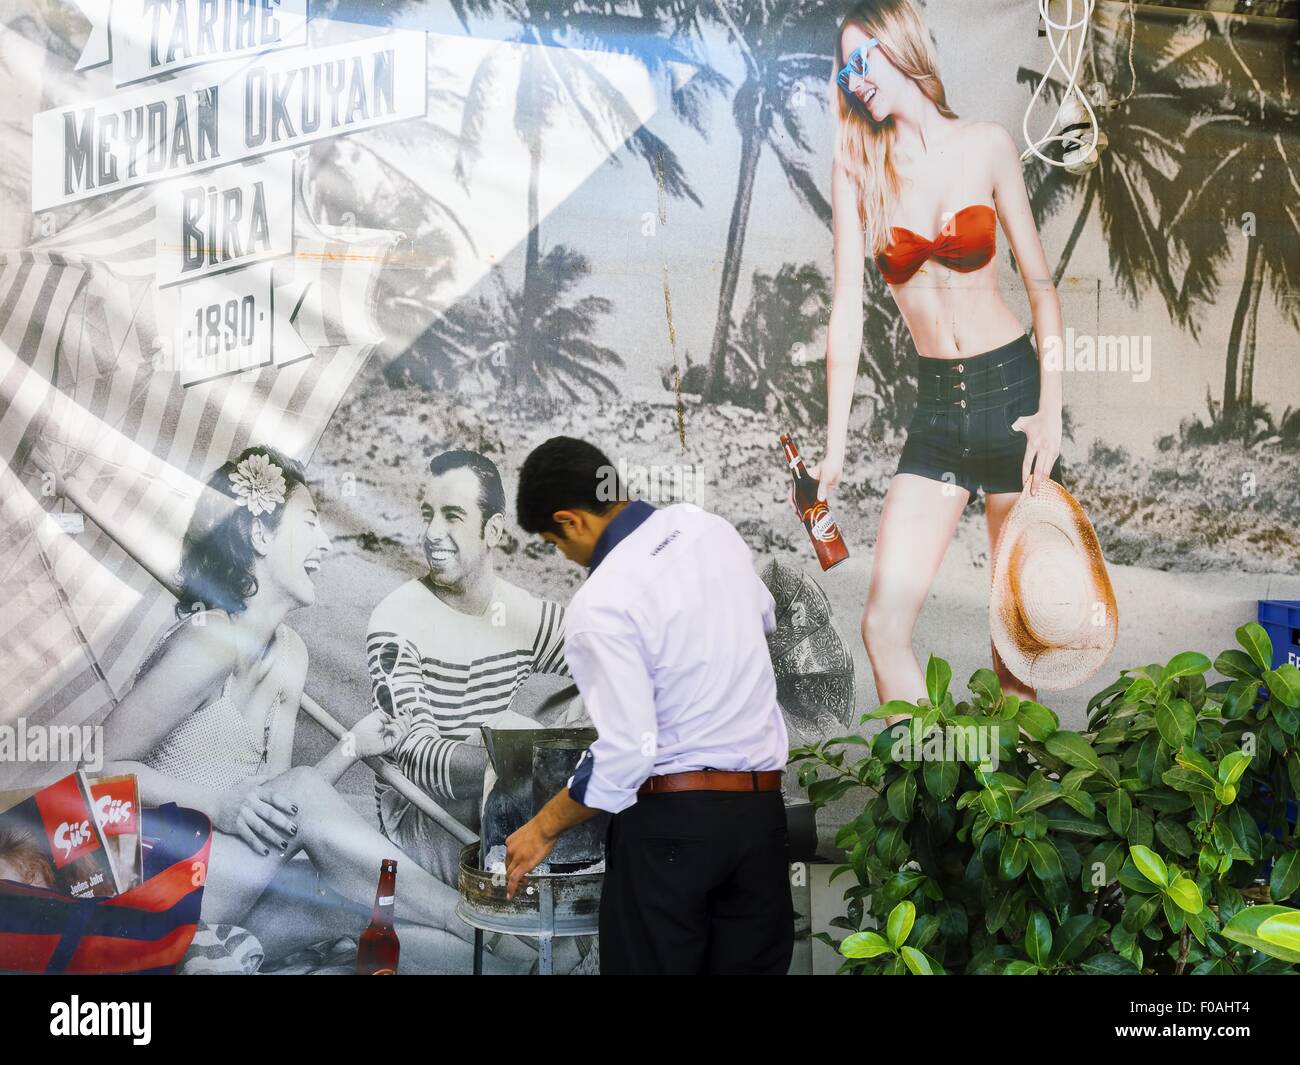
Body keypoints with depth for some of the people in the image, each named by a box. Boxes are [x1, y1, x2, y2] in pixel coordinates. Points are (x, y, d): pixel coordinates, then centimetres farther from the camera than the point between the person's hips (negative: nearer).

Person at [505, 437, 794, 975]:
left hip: (671, 816, -6)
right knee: (752, 964, 12)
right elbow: (763, 617, 21)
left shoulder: (600, 605, -18)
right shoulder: (706, 526, 2)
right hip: (759, 806, 6)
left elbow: (625, 753, -19)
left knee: (651, 963, 8)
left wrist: (544, 828, -5)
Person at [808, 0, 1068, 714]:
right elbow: (847, 308, -1)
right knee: (884, 625, -9)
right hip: (935, 405, 2)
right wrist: (835, 448, -4)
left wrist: (1051, 410, -7)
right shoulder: (857, 169, 2)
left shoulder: (985, 146, -1)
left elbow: (1039, 281, 2)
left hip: (1011, 388, -1)